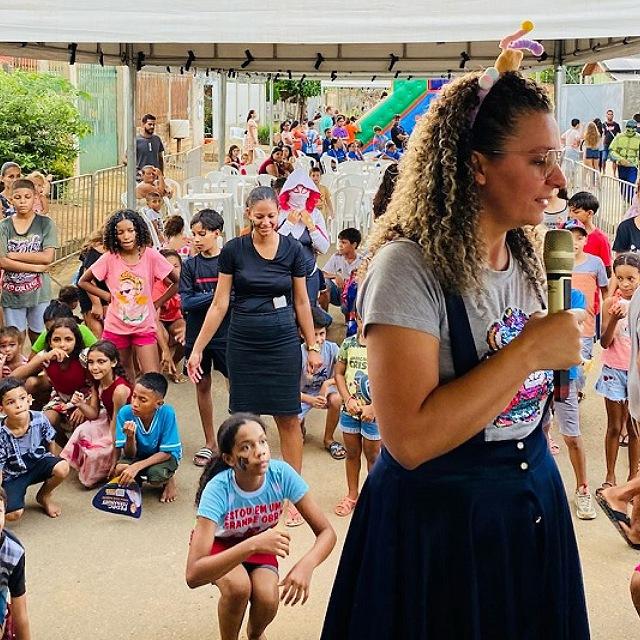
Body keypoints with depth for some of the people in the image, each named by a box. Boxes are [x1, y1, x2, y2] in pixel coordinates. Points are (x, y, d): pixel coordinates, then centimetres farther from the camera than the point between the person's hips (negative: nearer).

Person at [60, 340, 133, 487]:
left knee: (94, 451, -18)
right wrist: (80, 404, -19)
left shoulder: (120, 389, -32)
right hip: (108, 421, 8)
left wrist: (111, 445, -16)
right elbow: (94, 414, 0)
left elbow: (117, 424, -24)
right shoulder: (97, 383, -7)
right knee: (81, 432, -5)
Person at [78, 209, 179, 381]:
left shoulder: (150, 256, -8)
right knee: (123, 377, 14)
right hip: (116, 327, 1)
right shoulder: (109, 258, -7)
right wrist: (107, 296, -2)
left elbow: (177, 282, 0)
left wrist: (158, 303, -2)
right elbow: (83, 282, 5)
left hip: (144, 327, -1)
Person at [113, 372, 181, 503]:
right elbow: (129, 455, -17)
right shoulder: (125, 413, -24)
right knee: (120, 470, -28)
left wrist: (137, 466, -35)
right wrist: (130, 437, -40)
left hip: (164, 456, -2)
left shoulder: (167, 413, -30)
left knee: (156, 474, -33)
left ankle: (169, 479, 4)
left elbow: (166, 452, -22)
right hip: (138, 455, 2)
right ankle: (136, 480, 8)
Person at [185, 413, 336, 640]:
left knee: (268, 599, -25)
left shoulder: (281, 474, -29)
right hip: (220, 545, -2)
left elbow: (326, 532, -22)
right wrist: (252, 545, -54)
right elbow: (193, 575, -44)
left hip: (259, 541, 3)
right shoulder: (218, 489, -36)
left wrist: (306, 564, -43)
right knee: (239, 587, -33)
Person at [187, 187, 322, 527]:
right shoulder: (233, 250, -2)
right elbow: (219, 304, 1)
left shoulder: (292, 249, -1)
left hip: (283, 342, 0)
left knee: (288, 419, 1)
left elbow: (301, 302, 7)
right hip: (243, 343, 0)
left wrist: (313, 346, 7)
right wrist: (197, 348, -2)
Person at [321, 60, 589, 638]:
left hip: (533, 505, 7)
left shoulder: (523, 259, 4)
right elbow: (409, 438, -28)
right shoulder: (409, 267, -20)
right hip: (439, 521, -7)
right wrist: (528, 351, -25)